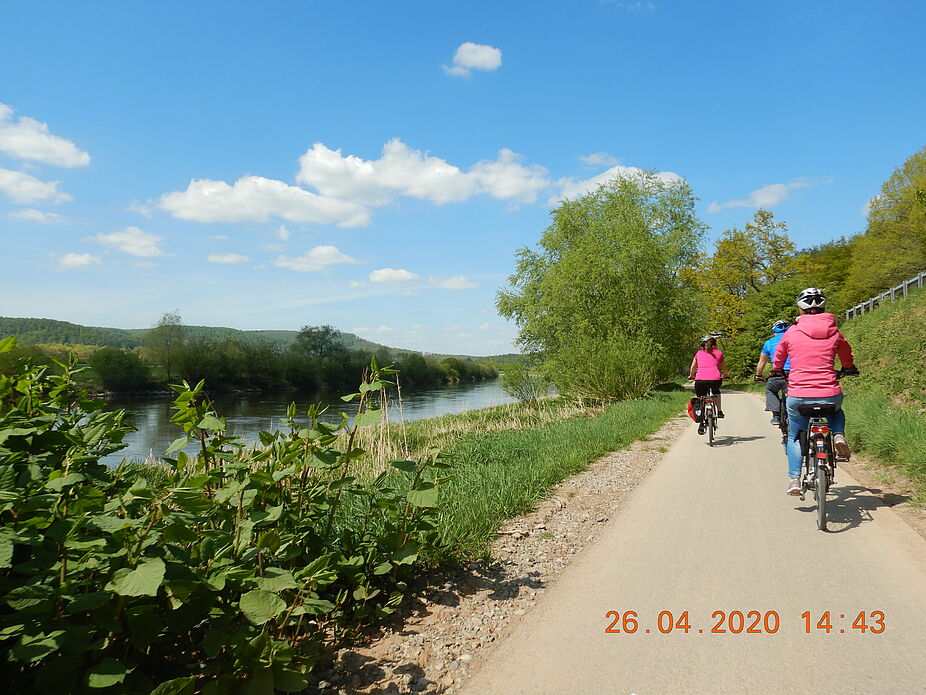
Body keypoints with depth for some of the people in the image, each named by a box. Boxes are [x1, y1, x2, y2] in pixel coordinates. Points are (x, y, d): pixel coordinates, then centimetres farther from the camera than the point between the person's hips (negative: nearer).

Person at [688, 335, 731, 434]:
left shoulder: (699, 353, 22)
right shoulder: (719, 353, 21)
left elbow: (692, 369, 28)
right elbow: (723, 368, 34)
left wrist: (691, 376, 48)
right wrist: (726, 375, 54)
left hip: (700, 380, 0)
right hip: (715, 379, 0)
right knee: (716, 392, 34)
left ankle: (701, 423, 8)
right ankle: (719, 411, 28)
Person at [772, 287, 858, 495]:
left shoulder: (791, 333, -1)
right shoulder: (835, 333, 4)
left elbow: (777, 362, 15)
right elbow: (848, 361, 23)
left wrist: (777, 372, 37)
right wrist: (849, 370, 46)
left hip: (798, 396, -1)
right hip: (829, 395, 1)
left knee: (794, 436, 20)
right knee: (837, 412, 36)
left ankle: (794, 480, 10)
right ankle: (838, 435, 7)